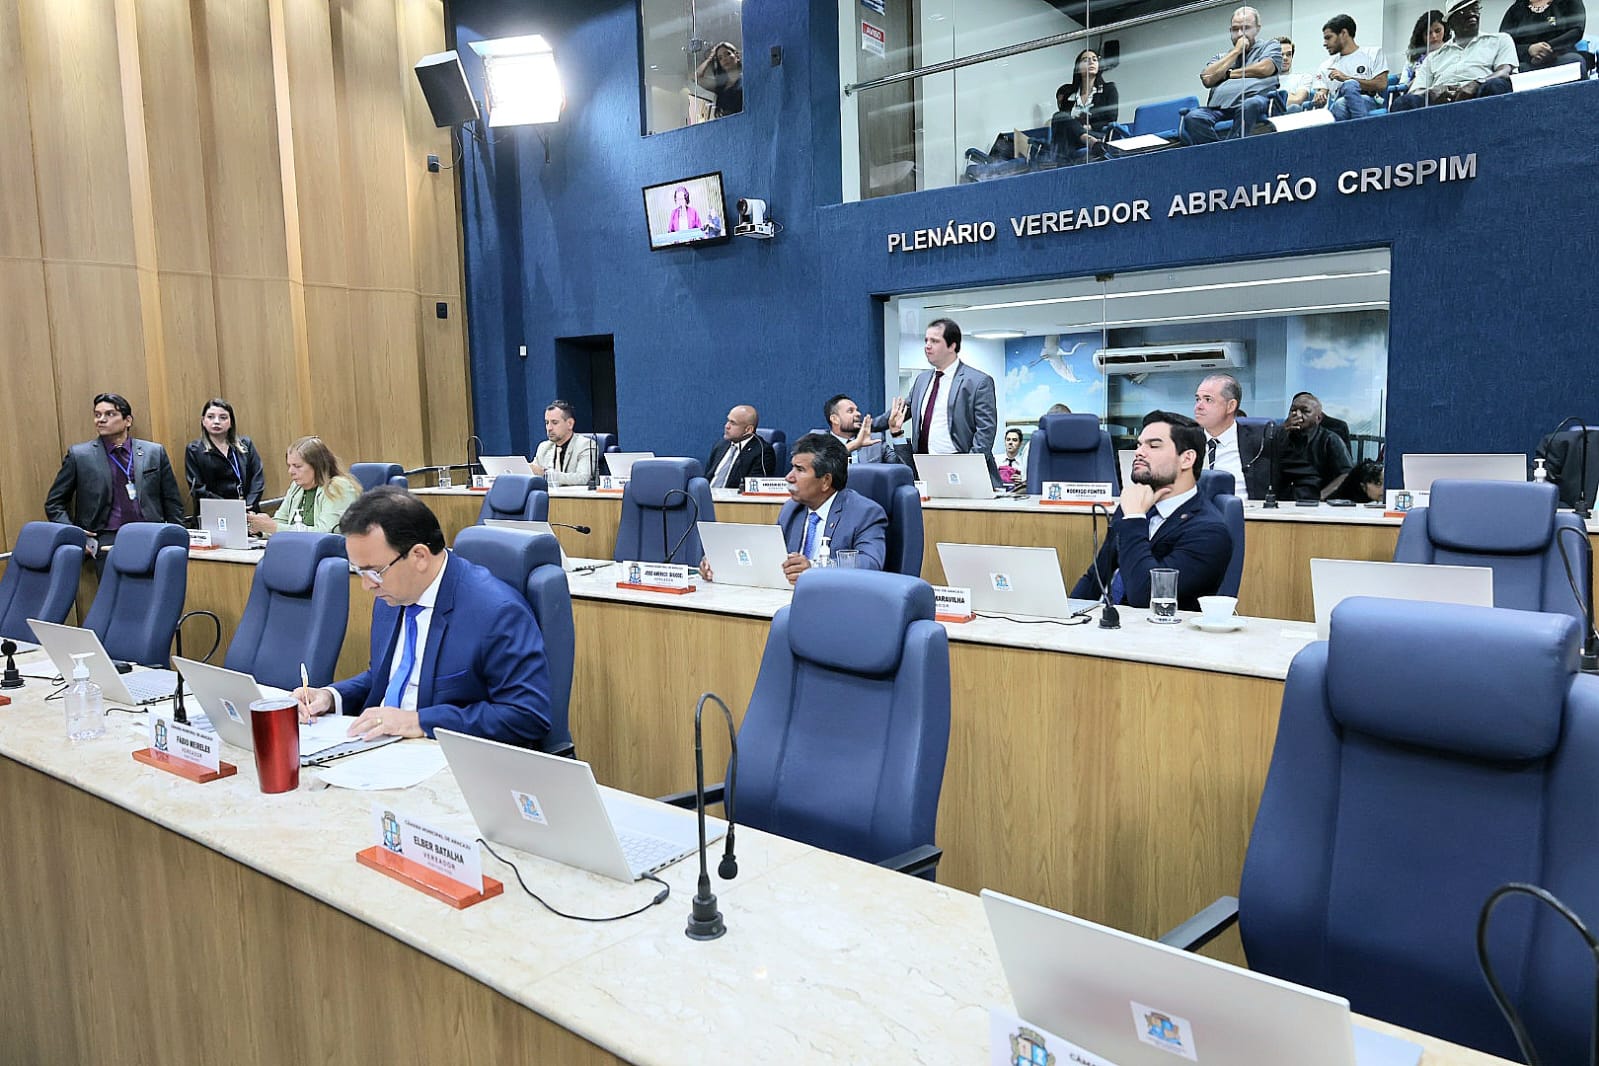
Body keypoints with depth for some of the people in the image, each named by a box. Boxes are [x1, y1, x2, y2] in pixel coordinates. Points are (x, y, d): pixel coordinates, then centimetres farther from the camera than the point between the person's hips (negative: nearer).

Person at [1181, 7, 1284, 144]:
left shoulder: (1270, 45, 24)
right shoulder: (1221, 56, 32)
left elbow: (1264, 69, 1)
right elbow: (1207, 79, 10)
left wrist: (1228, 74, 13)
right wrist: (1236, 51, 13)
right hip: (1218, 108, 3)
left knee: (1251, 105, -41)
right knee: (1193, 117, -31)